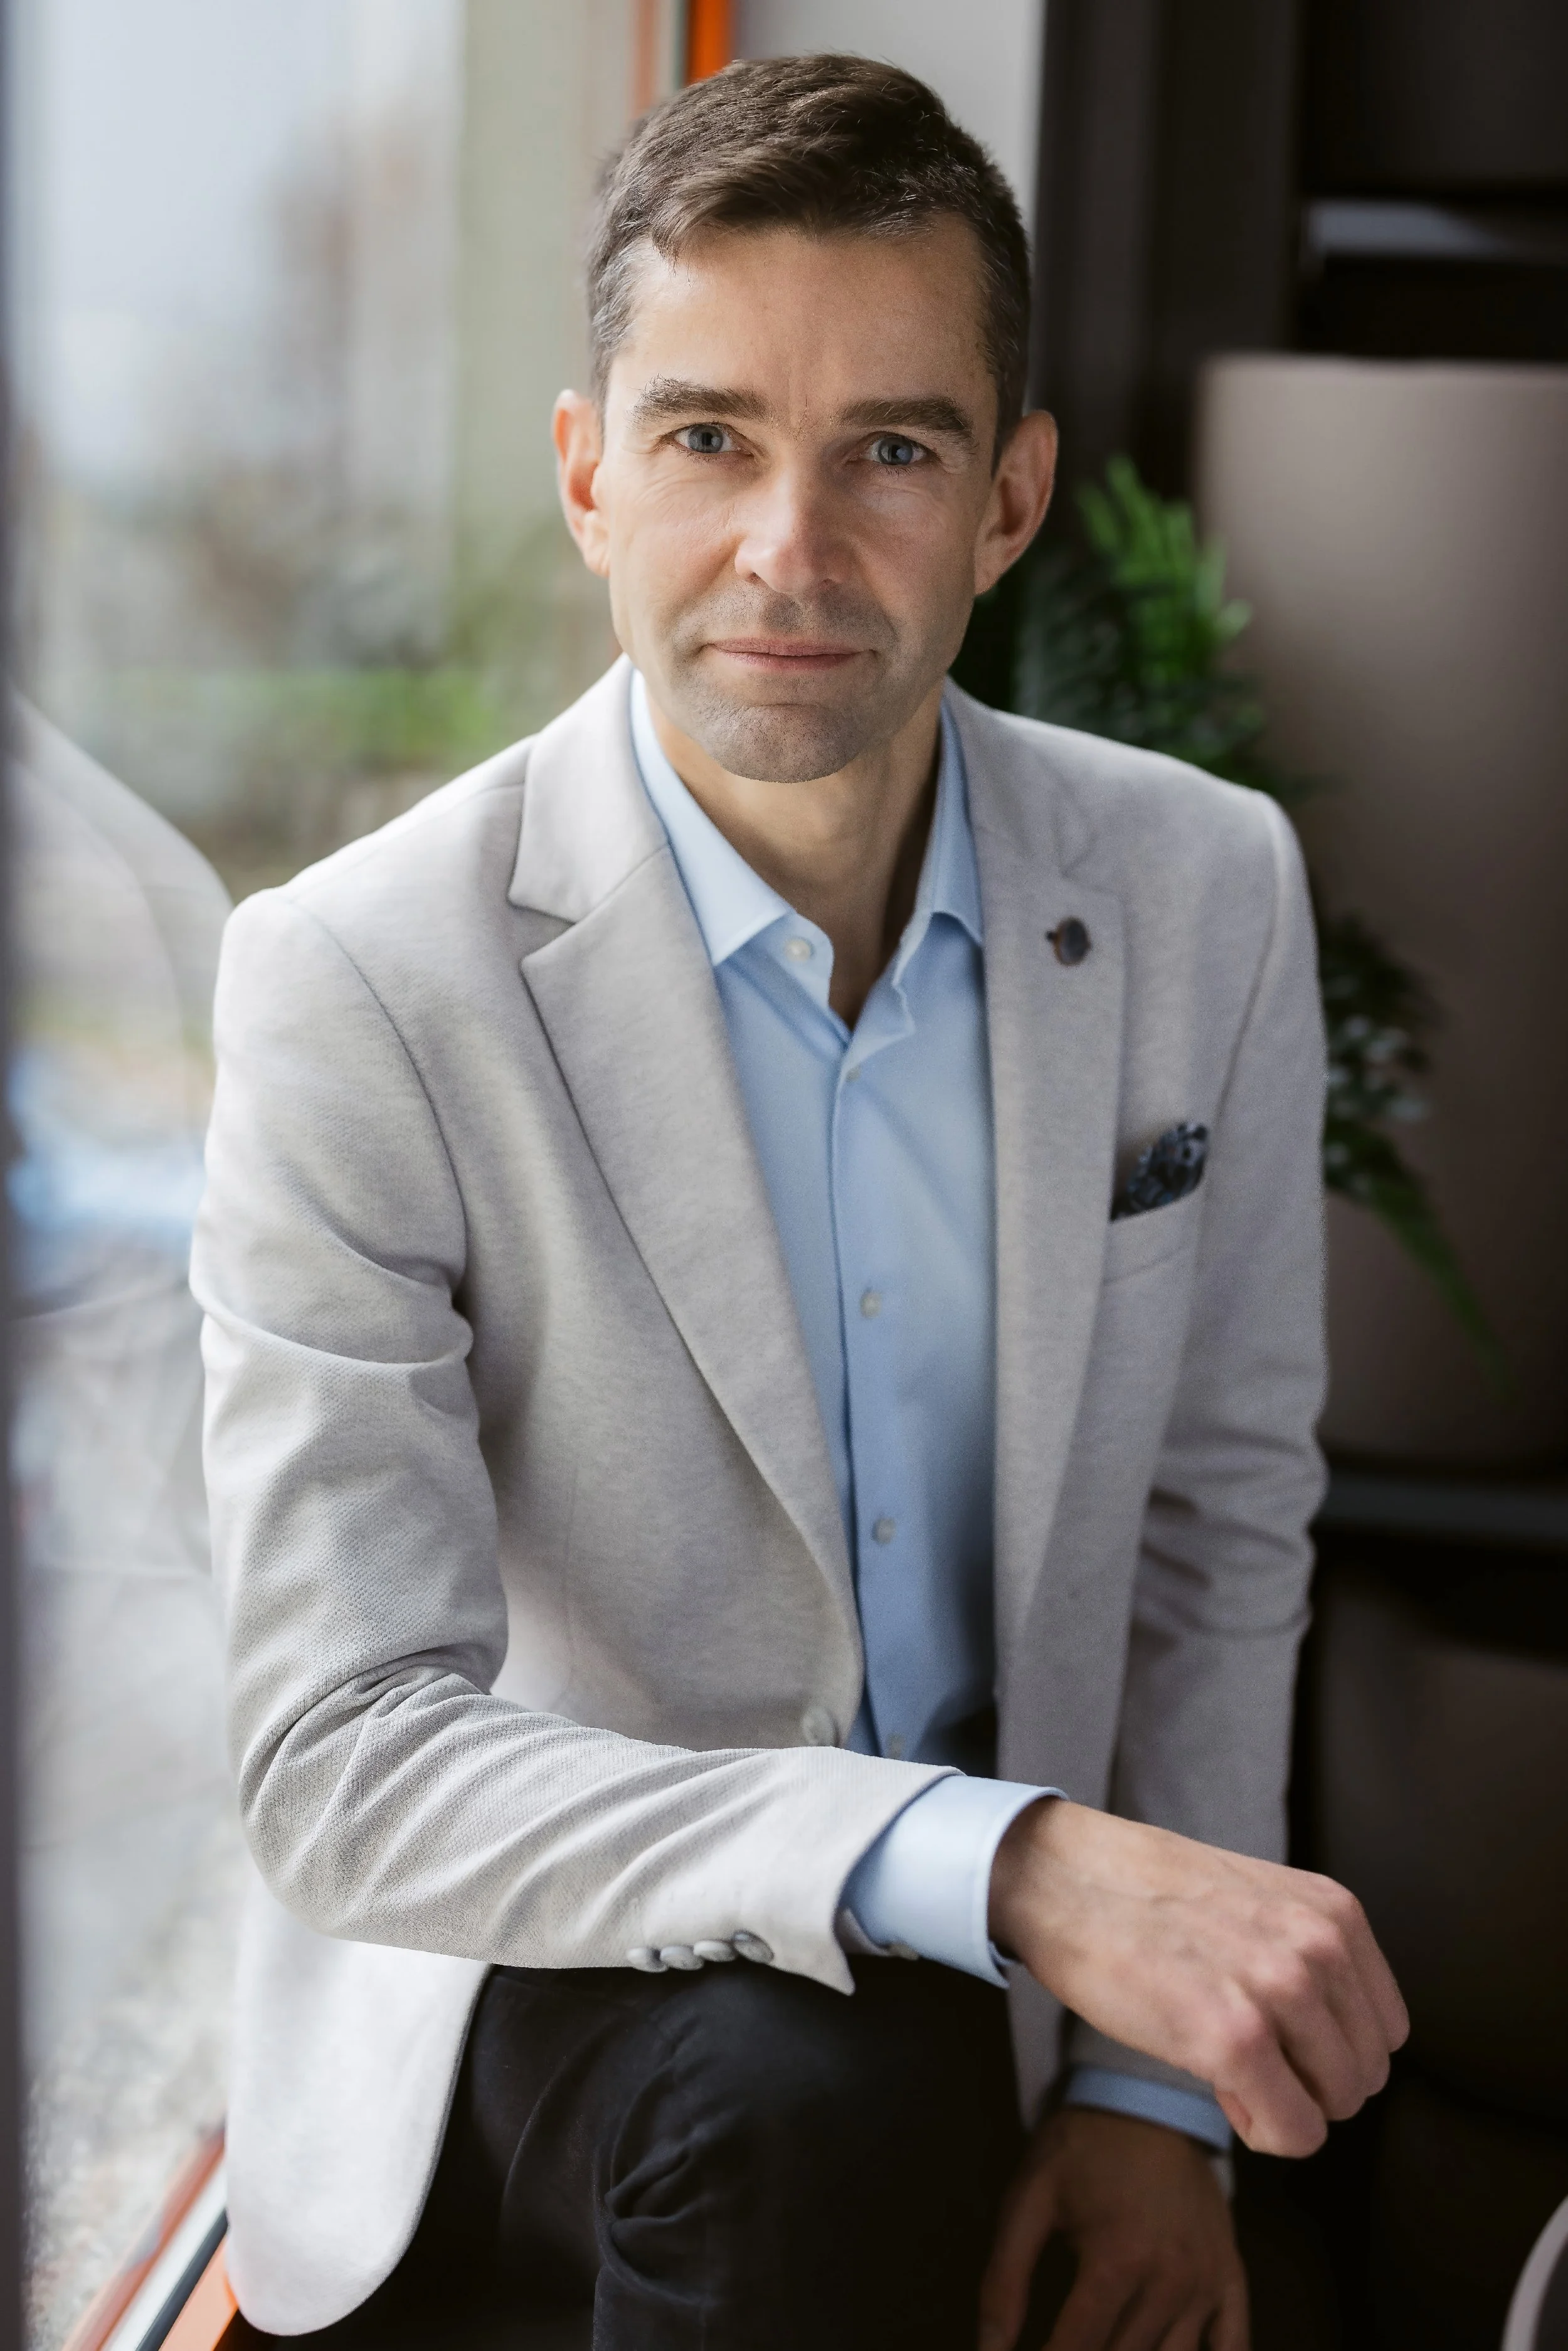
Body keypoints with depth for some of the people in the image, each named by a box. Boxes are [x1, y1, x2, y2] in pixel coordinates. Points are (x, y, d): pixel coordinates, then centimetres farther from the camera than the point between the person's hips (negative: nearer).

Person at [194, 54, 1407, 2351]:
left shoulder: (1208, 892, -5)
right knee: (804, 2084, -33)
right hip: (553, 1969, -3)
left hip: (992, 1982, 4)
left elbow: (1222, 1503, 6)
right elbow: (347, 1764, -22)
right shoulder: (361, 984, -19)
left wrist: (1149, 2087, -2)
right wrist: (1015, 1865, -33)